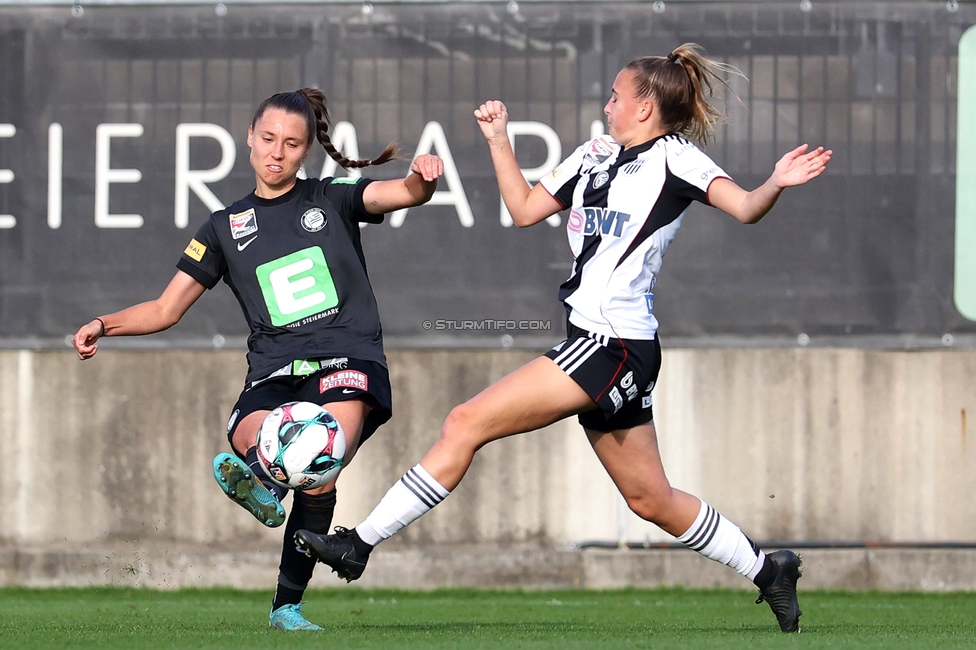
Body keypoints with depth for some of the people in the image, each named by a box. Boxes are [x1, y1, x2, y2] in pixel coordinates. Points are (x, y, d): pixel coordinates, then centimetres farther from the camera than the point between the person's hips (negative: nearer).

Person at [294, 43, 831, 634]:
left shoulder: (674, 156, -5)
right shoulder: (596, 154, 18)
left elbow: (745, 208, -18)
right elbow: (526, 208, 26)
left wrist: (776, 185, -38)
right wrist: (498, 139, 19)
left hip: (615, 344, -9)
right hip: (597, 343, 9)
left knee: (466, 424, -10)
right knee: (650, 498, 14)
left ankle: (361, 543, -6)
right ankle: (768, 572, 26)